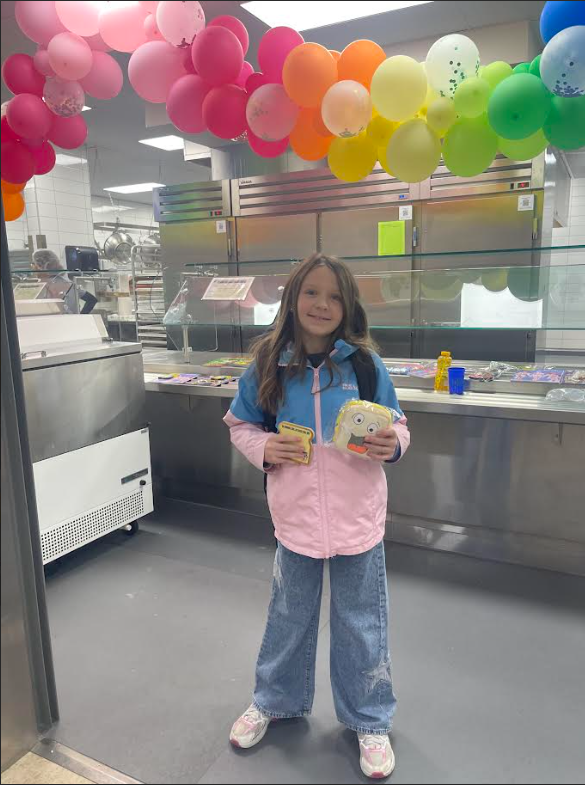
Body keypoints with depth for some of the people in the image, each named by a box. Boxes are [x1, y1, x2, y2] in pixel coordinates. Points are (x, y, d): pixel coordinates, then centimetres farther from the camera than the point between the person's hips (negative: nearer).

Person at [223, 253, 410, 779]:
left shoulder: (365, 363, -7)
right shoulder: (268, 366, -5)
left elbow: (396, 425, 2)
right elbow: (240, 424, 6)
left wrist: (393, 444, -19)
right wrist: (264, 448, -13)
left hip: (358, 517, -1)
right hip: (296, 515, 1)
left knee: (361, 623, 16)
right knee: (289, 617, 21)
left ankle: (370, 720, 41)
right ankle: (275, 701, 48)